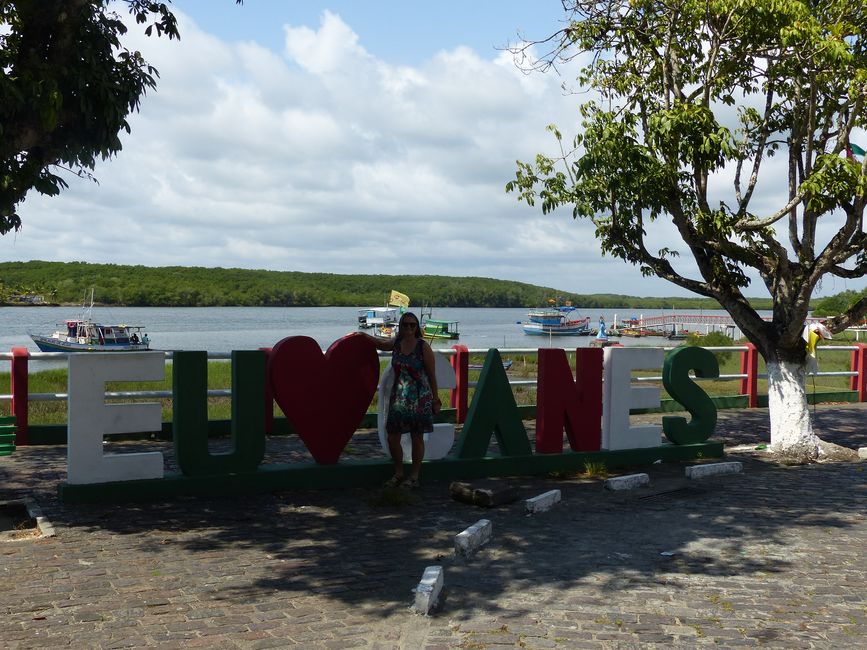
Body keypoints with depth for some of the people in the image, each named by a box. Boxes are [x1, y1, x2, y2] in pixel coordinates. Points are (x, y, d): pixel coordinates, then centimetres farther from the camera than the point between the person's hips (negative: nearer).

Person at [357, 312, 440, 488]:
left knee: (417, 437, 3)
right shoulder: (396, 344, 5)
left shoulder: (423, 347, -7)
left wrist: (435, 399, -4)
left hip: (420, 398, -5)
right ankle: (398, 473, 21)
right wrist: (364, 335, 12)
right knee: (392, 437, 4)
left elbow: (432, 375, -4)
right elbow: (379, 343, 28)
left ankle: (414, 476, 15)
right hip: (398, 397, 5)